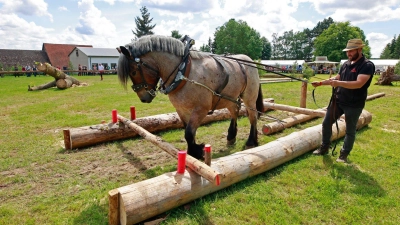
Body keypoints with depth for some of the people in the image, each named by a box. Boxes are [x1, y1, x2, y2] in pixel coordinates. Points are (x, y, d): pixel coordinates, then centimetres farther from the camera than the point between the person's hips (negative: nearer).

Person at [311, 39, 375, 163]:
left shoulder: (367, 65, -14)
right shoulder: (346, 64, 8)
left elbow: (359, 84, -27)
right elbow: (336, 77, 16)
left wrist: (338, 83, -36)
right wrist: (320, 83, 5)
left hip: (354, 105, -6)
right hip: (338, 100, 7)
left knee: (350, 130, 8)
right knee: (326, 123, 10)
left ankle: (344, 154, 24)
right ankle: (324, 147, 26)